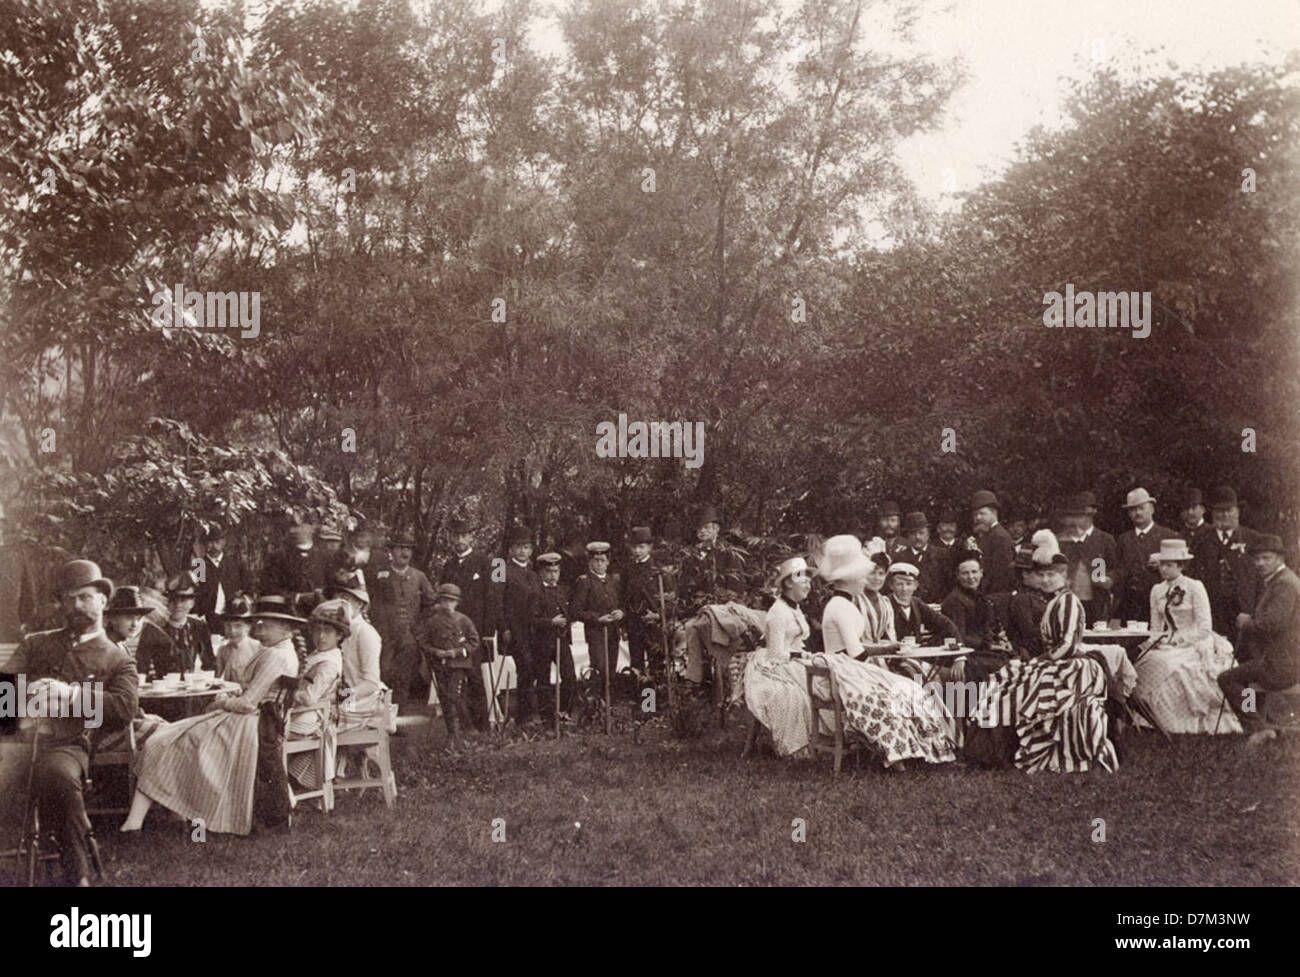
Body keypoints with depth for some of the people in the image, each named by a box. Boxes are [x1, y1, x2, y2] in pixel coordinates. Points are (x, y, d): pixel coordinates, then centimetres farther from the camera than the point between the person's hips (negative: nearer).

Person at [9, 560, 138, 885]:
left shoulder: (117, 660, 17)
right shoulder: (36, 644, 29)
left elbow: (125, 708, 0)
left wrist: (71, 693, -11)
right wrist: (29, 689, -8)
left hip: (68, 742, -3)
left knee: (56, 773, -38)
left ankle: (78, 875, -23)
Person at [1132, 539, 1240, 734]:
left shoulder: (1195, 587, -5)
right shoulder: (1157, 590, 11)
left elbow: (1204, 627, -9)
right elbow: (1156, 627, 14)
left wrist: (1178, 639, -17)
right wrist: (1154, 640, -8)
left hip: (1196, 646, -5)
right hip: (1168, 646, 5)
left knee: (1169, 665, -30)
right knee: (1146, 661, -22)